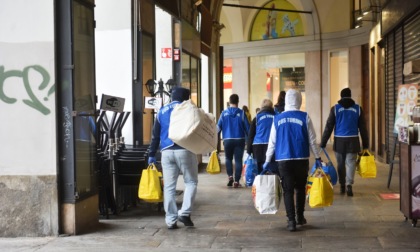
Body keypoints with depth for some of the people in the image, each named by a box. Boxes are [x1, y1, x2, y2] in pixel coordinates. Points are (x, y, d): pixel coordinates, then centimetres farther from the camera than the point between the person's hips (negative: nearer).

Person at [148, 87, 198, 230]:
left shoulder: (162, 111, 15)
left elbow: (155, 135, 14)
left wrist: (152, 155, 16)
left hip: (166, 152, 3)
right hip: (184, 150, -3)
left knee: (169, 186, 5)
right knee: (191, 182, 9)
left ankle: (171, 220, 4)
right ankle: (185, 213, -6)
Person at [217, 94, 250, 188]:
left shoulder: (224, 113, -1)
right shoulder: (241, 113, -3)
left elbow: (218, 127, -1)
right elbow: (247, 127, 0)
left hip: (227, 140, 1)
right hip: (239, 140, -1)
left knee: (228, 159, 19)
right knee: (238, 160, 4)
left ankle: (230, 176, 1)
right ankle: (236, 181, 1)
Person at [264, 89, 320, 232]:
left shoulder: (277, 119, 2)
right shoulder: (304, 117, -4)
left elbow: (272, 142, 5)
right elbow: (312, 140, 0)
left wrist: (267, 161, 12)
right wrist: (317, 157, 11)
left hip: (283, 160, 0)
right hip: (301, 159, 0)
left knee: (288, 190, 3)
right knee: (300, 188, 17)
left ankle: (291, 221, -5)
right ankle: (300, 217, 25)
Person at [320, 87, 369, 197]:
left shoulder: (335, 108, 0)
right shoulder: (358, 109, 4)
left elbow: (328, 127, -2)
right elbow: (363, 128, 6)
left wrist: (323, 143, 1)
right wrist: (365, 144, 11)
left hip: (339, 141, 0)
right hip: (353, 141, 0)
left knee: (340, 164, 13)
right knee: (351, 163, 0)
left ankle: (342, 185, 19)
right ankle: (349, 184, -18)